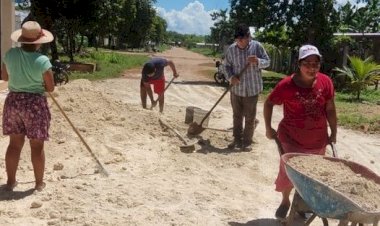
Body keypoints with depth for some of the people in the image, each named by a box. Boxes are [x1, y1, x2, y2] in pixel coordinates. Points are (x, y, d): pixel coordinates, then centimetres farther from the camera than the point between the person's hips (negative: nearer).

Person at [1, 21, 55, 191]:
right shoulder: (42, 60, -17)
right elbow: (50, 88, -9)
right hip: (35, 104, -4)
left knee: (15, 143, 15)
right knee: (37, 146, 7)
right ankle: (39, 183, 18)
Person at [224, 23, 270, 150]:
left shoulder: (257, 46, -6)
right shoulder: (231, 49, -1)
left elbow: (267, 62, -2)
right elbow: (227, 65, 7)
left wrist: (258, 61, -25)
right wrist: (231, 77, -13)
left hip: (252, 89, -2)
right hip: (236, 88, 2)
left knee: (250, 117, 5)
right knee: (237, 116, 11)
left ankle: (247, 142, 17)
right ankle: (237, 140, 24)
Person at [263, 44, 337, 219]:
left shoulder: (325, 82, -11)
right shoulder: (287, 85, -18)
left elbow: (330, 109, -1)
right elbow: (268, 103, -4)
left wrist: (333, 133, 5)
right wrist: (268, 129, -3)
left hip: (318, 141, 3)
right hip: (291, 139, -3)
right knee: (288, 172, 5)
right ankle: (285, 201, 35)